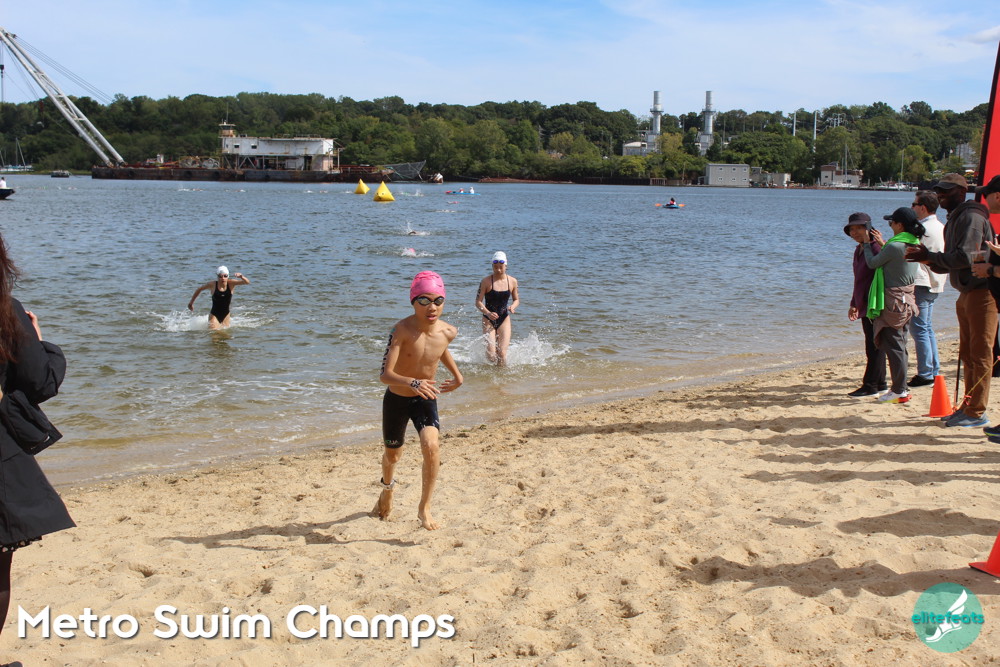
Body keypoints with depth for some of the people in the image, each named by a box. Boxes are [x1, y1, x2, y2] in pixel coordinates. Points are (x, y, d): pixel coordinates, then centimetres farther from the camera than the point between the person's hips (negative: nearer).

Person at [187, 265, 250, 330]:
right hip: (214, 315, -2)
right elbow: (199, 289, 5)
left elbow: (247, 282, -22)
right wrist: (191, 302, 13)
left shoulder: (231, 284, -11)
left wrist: (241, 276, -43)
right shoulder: (213, 285, -13)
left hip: (226, 315, 2)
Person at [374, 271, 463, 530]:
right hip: (396, 400, -2)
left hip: (425, 400, 2)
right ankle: (387, 489, 54)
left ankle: (424, 508, -4)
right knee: (392, 454, 18)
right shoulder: (402, 330, -27)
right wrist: (414, 383, -51)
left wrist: (457, 375, 17)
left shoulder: (448, 332, -13)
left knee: (431, 447, -23)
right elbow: (385, 374, -35)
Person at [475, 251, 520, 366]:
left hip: (504, 319, 2)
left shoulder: (512, 281, 0)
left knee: (502, 353, -9)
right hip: (489, 320, -2)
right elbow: (478, 302, -8)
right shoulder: (486, 281, -9)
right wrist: (488, 313, -25)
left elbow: (517, 299, 13)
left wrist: (513, 306, -11)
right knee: (491, 355, -9)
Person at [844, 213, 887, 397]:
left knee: (874, 347, -5)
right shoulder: (859, 250, 17)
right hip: (865, 307, 10)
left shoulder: (876, 248, -14)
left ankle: (870, 386, -1)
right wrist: (853, 304, 26)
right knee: (874, 347, 14)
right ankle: (880, 385, 22)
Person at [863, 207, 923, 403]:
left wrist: (867, 244, 7)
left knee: (893, 345, -3)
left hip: (893, 300, -9)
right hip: (907, 298, 9)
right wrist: (882, 243, 20)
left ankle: (899, 391, -1)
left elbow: (873, 263, -8)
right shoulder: (914, 245, 5)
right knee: (900, 345, 15)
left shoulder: (894, 246, -21)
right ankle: (901, 387, 21)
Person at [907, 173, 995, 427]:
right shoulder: (954, 220, 19)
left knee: (980, 354, -6)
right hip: (967, 293, 10)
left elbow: (966, 256, -23)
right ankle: (968, 406, 23)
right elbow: (949, 264, 20)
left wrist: (930, 257, -15)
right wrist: (930, 260, 1)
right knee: (967, 354, 14)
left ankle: (977, 413, -2)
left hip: (981, 292, -10)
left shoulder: (971, 217, -12)